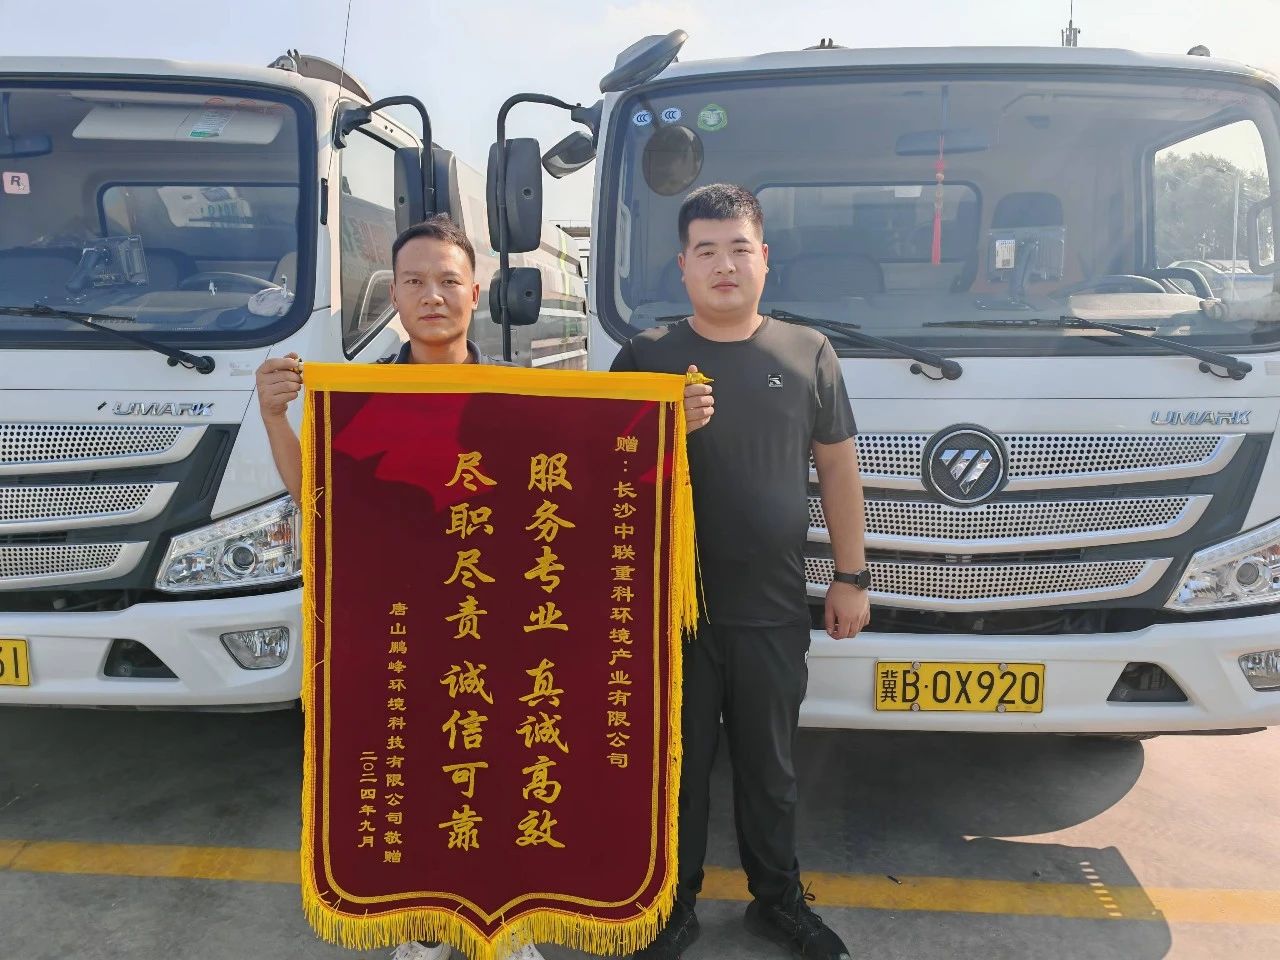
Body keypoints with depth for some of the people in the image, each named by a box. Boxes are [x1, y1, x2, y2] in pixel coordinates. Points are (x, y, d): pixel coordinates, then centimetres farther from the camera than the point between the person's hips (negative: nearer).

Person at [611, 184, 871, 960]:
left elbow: (838, 467, 7)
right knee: (678, 765, 12)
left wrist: (853, 577, 6)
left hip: (774, 610, 1)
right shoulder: (645, 357, 0)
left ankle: (779, 898, 37)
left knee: (771, 765, 17)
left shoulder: (808, 353, 4)